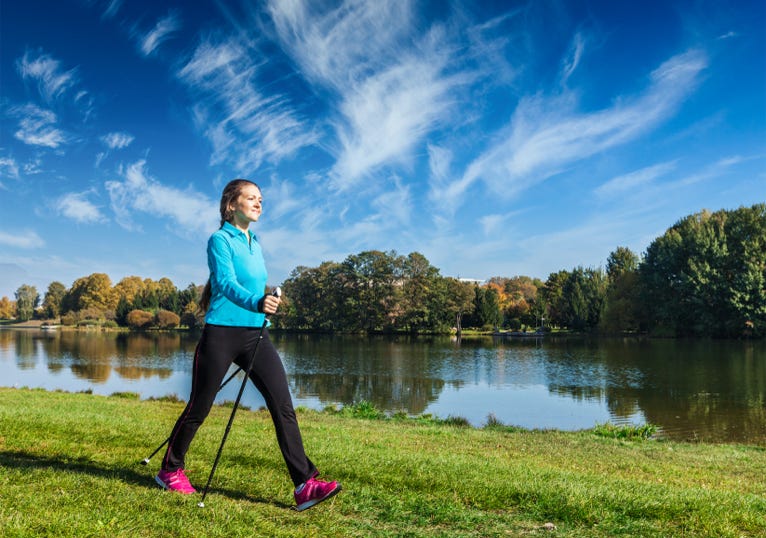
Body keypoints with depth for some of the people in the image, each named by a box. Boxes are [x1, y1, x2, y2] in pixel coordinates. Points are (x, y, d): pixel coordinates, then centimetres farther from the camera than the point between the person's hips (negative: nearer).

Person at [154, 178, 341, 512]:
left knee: (283, 406, -7)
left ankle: (306, 485, -8)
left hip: (255, 334, 6)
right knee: (199, 408, 8)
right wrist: (256, 302, -41)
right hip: (221, 334, -6)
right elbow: (226, 283, -23)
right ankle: (170, 471, 31)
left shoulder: (254, 243, 15)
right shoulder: (220, 240, -6)